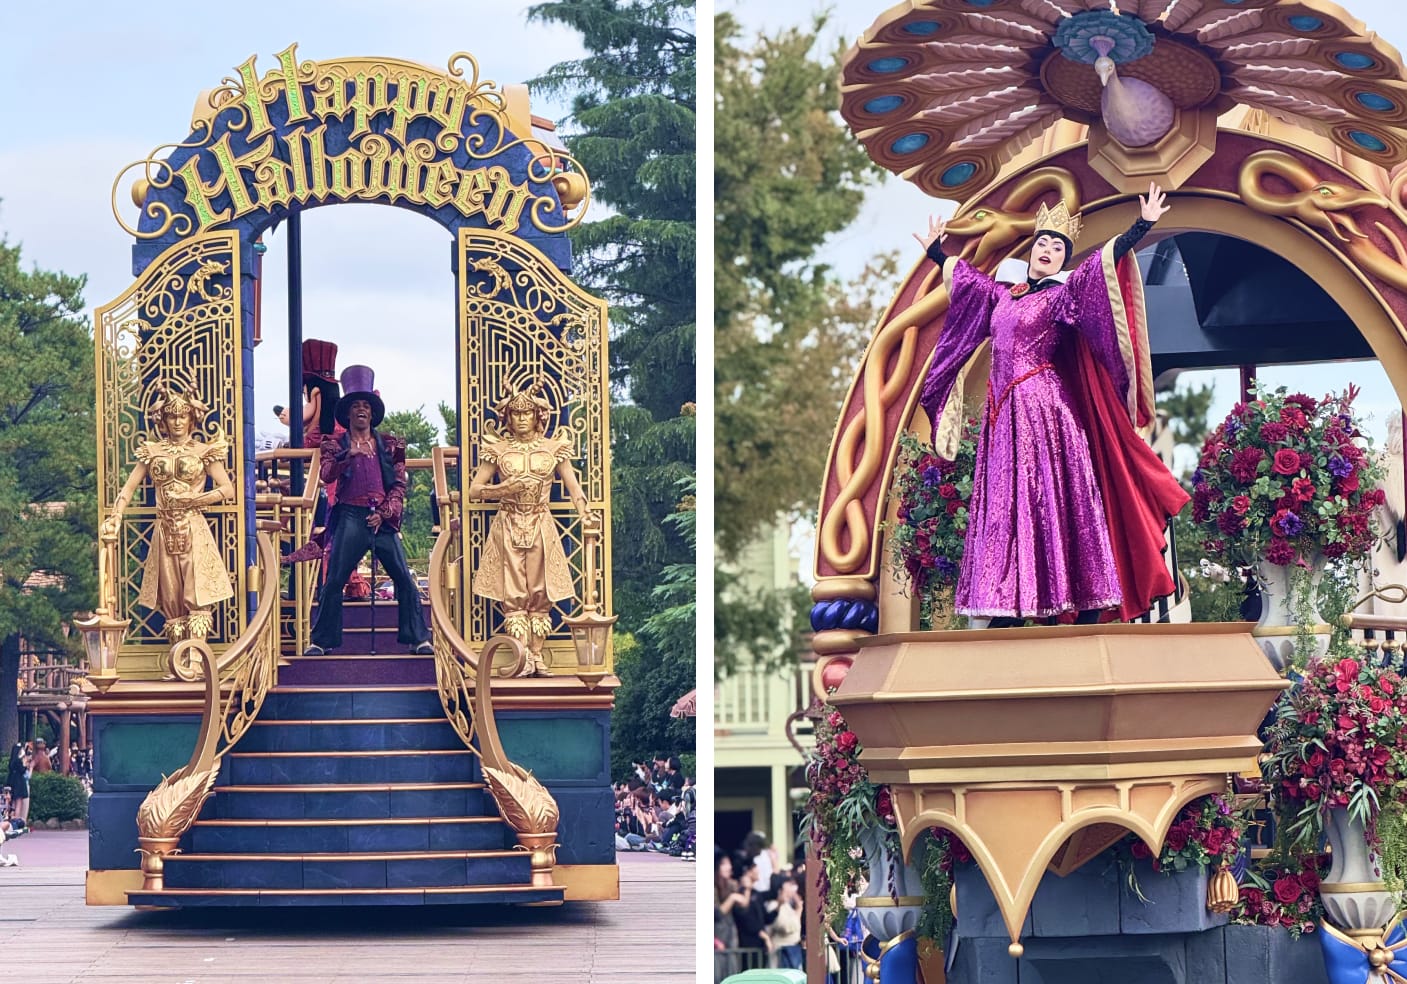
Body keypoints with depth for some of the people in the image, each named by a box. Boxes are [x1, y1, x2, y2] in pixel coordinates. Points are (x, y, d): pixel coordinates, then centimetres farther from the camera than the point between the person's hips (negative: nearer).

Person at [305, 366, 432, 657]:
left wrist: (384, 513, -5)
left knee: (404, 578, -5)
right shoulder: (336, 445, 11)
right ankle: (320, 641, 0)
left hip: (382, 519, 1)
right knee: (334, 580, -6)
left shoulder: (389, 445, 14)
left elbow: (399, 485, 10)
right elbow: (327, 475, -6)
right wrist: (348, 455, -23)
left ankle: (418, 639, 1)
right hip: (351, 517, -1)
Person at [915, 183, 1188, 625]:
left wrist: (1142, 227, -22)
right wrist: (935, 250, 50)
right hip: (1002, 414, 6)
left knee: (1058, 497, -10)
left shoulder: (1063, 294, 1)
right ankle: (1008, 605, 2)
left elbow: (1104, 261, -11)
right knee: (1004, 505, 2)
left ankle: (1087, 606, -13)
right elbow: (963, 274, 35)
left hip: (1044, 408, -6)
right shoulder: (1001, 295, 17)